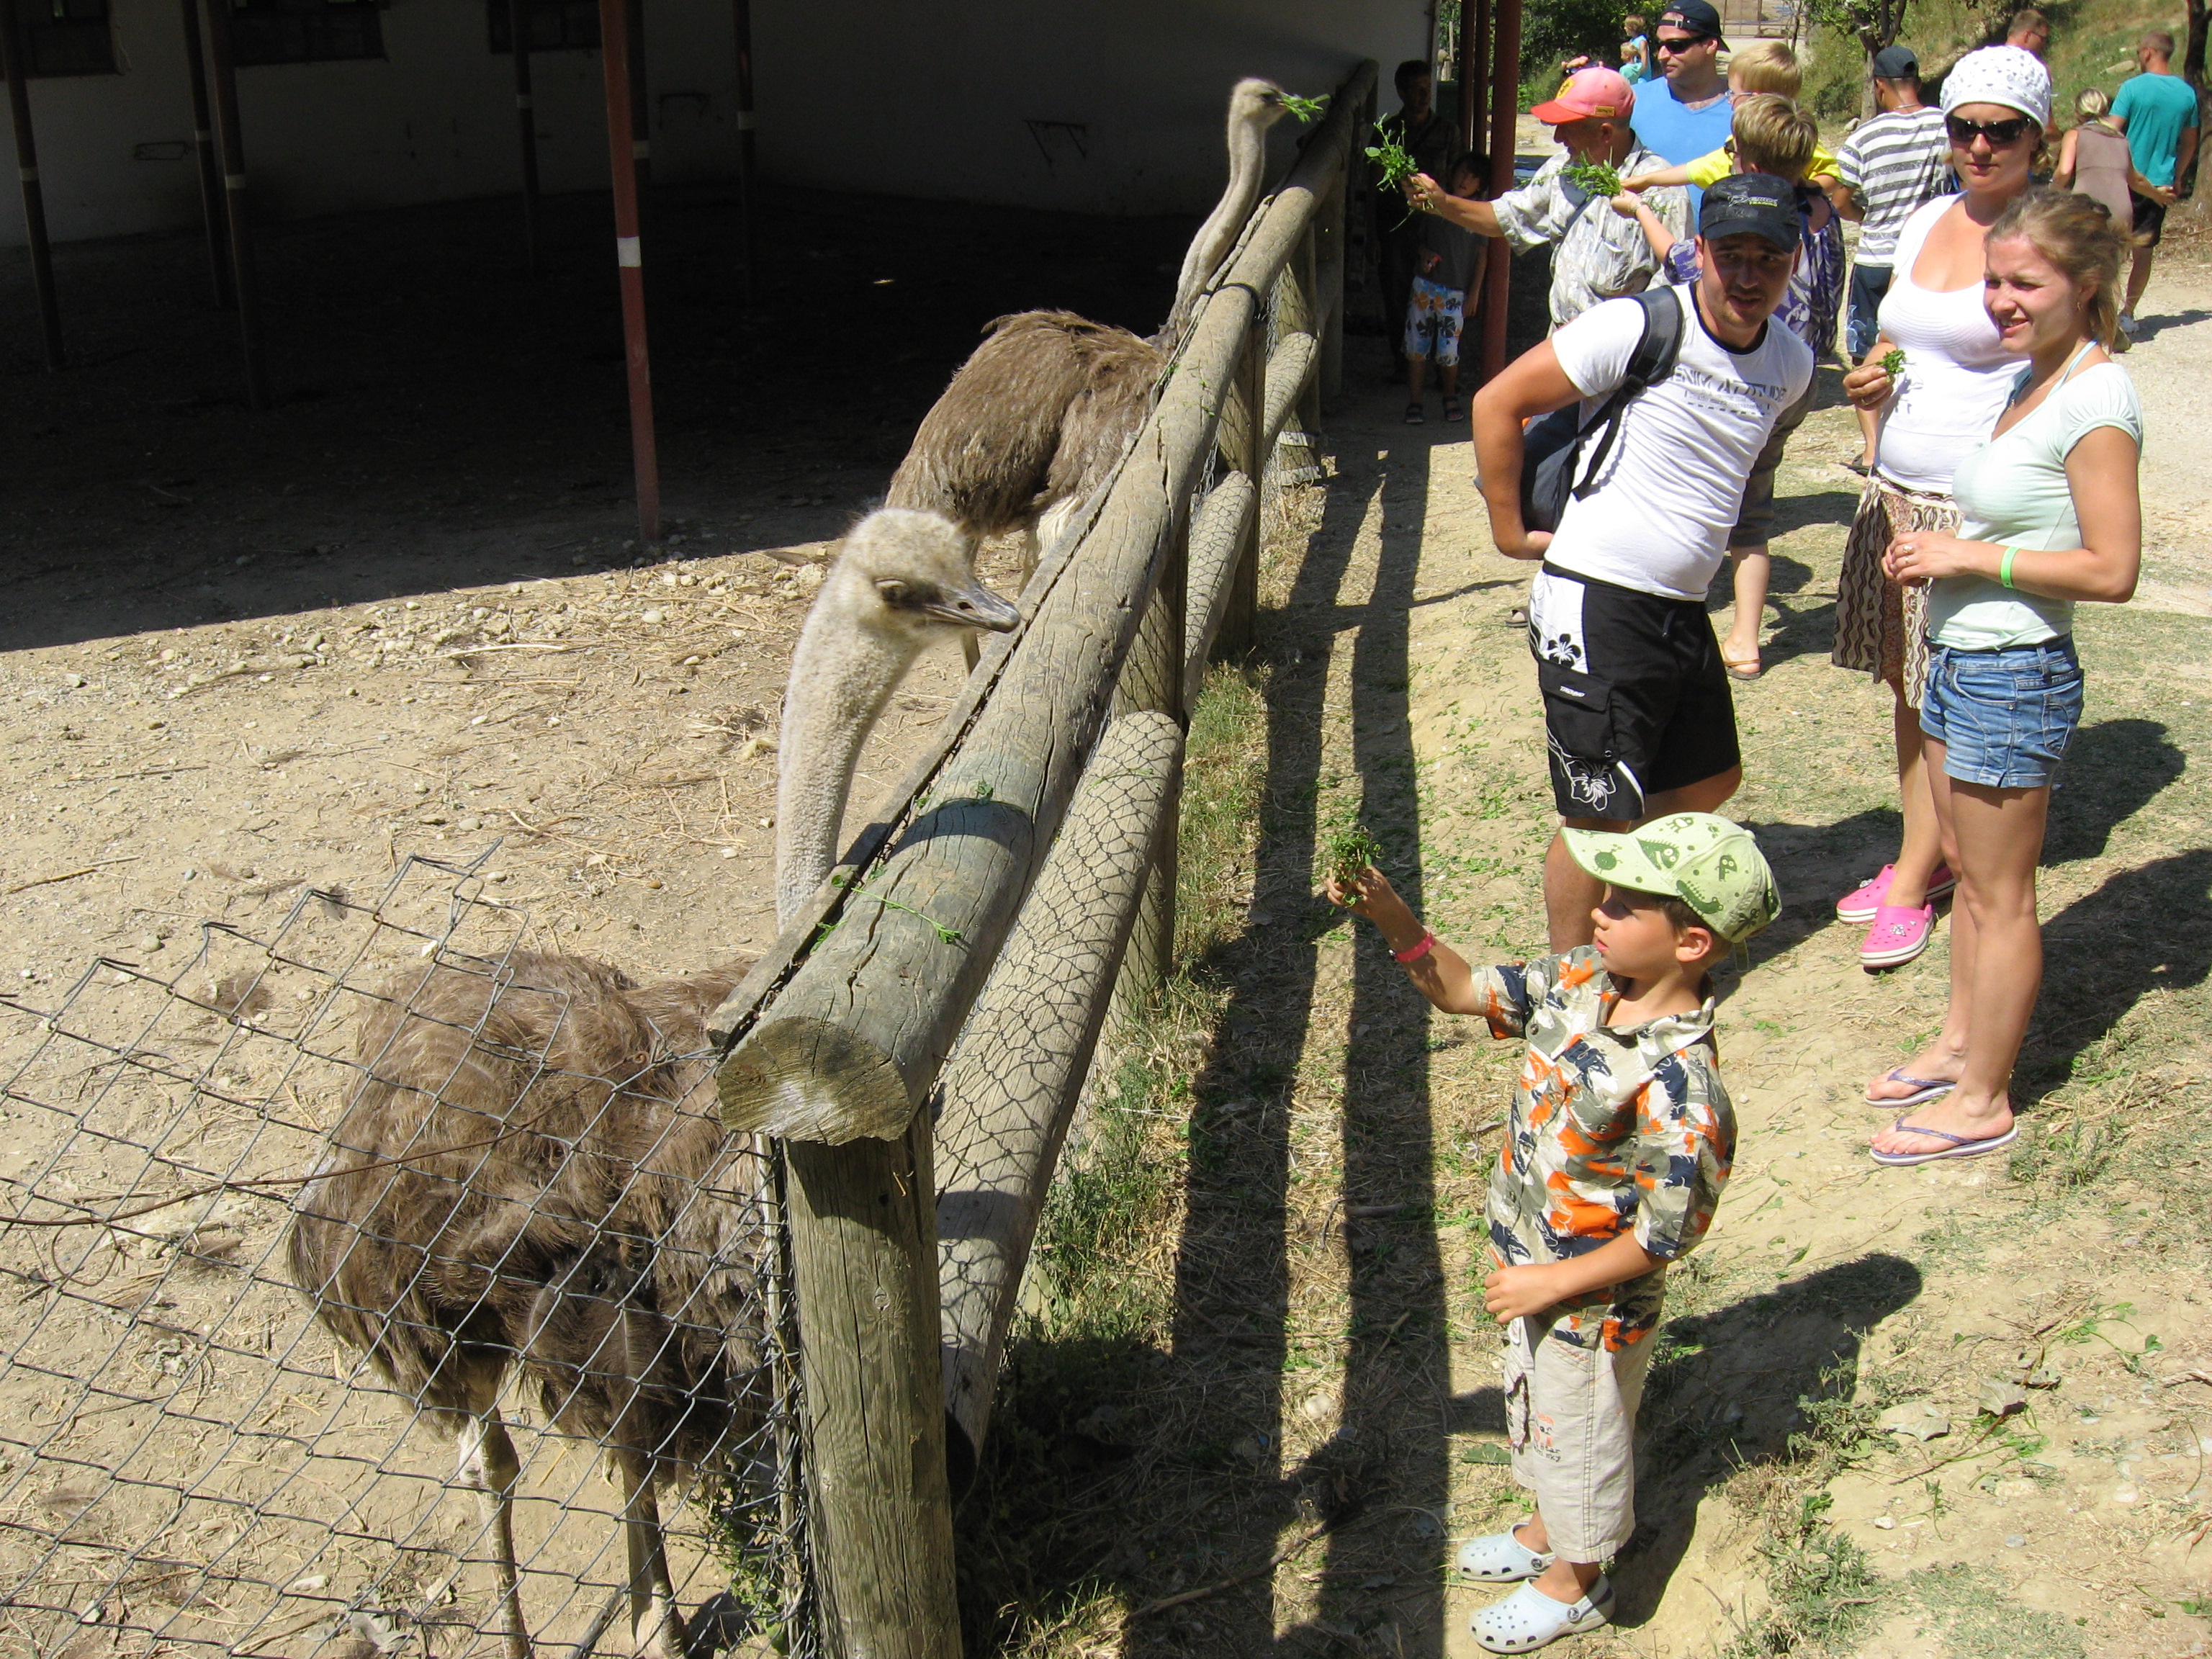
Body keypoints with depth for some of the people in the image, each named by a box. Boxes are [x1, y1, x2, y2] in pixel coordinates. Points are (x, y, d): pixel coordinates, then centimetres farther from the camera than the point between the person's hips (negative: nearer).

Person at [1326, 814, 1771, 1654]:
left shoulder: (1678, 1082, -34)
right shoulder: (1580, 983, -13)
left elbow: (1668, 1234, -27)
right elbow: (1463, 989, -3)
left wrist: (1552, 1284, -19)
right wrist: (1392, 916, -19)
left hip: (1592, 1306, -7)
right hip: (1531, 1266, 8)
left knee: (1580, 1435, 18)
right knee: (1535, 1410, 30)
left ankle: (1575, 1583, 45)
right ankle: (1546, 1529, 57)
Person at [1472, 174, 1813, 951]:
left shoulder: (1791, 364, 6)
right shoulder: (1638, 328, -14)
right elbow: (1497, 403, -10)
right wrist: (1510, 532, -7)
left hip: (1684, 610, 8)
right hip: (1594, 603, -7)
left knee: (1711, 779, 21)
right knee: (1598, 814, -3)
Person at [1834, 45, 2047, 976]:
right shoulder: (1926, 221, 11)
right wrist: (1869, 377, 1)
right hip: (1895, 490, 7)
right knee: (1904, 683, 13)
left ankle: (1912, 883, 11)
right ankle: (1928, 856, 27)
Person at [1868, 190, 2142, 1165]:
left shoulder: (2096, 400, -19)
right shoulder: (2030, 380, 8)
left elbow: (2112, 570, -21)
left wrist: (1972, 556, -18)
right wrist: (1933, 551, 4)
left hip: (2015, 676, -9)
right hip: (1963, 659, 9)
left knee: (1999, 895, 3)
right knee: (1969, 869, 20)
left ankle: (1982, 1101, 16)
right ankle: (1961, 1041, 37)